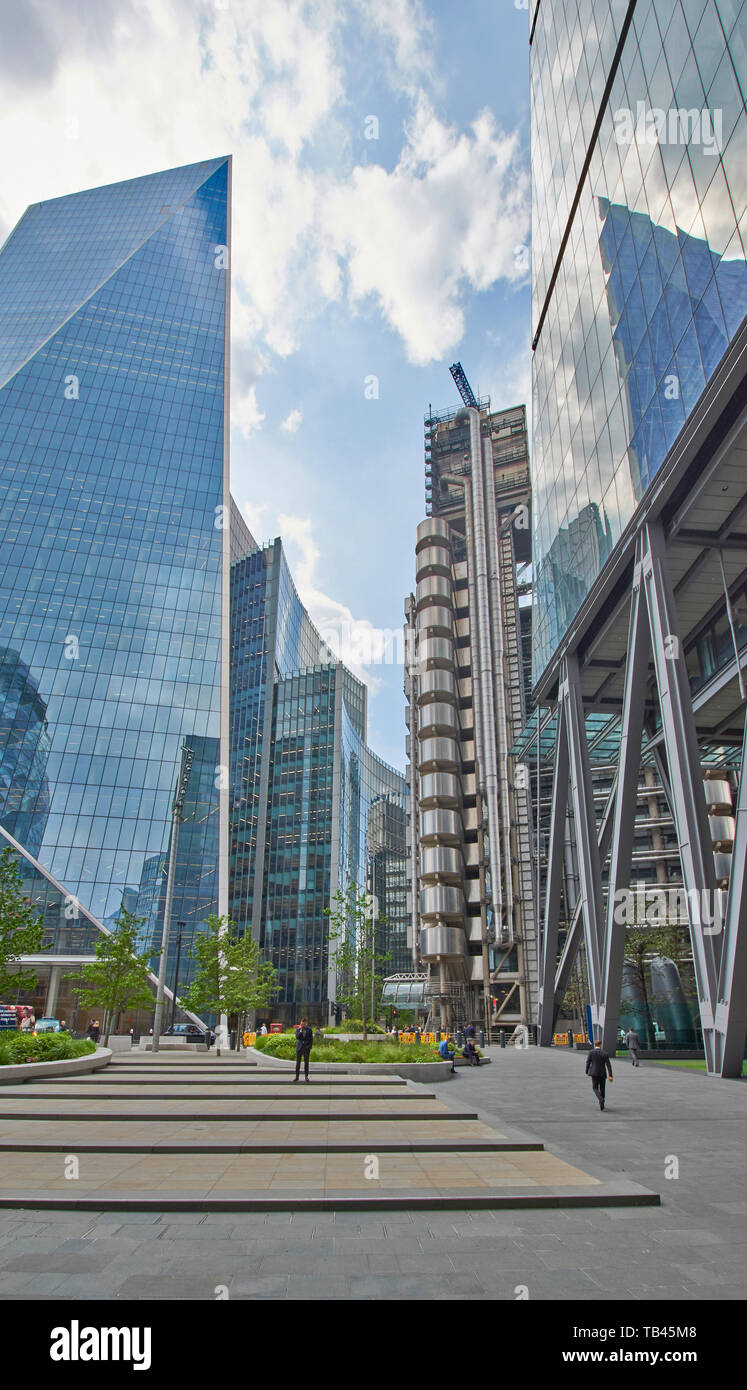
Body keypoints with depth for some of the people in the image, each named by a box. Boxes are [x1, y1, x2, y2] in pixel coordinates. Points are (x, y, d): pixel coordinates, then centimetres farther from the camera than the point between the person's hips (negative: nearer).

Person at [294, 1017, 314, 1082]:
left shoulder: (309, 1030, 2)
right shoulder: (298, 1029, 4)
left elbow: (311, 1039, 4)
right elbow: (297, 1037, -10)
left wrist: (310, 1047, -5)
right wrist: (301, 1030, -16)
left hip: (306, 1048, -1)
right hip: (299, 1047, 1)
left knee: (306, 1062, 1)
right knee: (298, 1062, 3)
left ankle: (306, 1076, 8)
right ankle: (297, 1076, 10)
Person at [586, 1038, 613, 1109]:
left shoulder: (591, 1052, -6)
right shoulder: (604, 1053, -5)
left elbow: (588, 1063, -3)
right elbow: (608, 1065, -9)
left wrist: (587, 1072, 11)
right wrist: (610, 1075, -9)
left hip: (594, 1073, -1)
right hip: (603, 1073, 1)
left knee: (595, 1088, 4)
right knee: (602, 1089, 15)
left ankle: (601, 1099, -23)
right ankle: (601, 1105, 19)